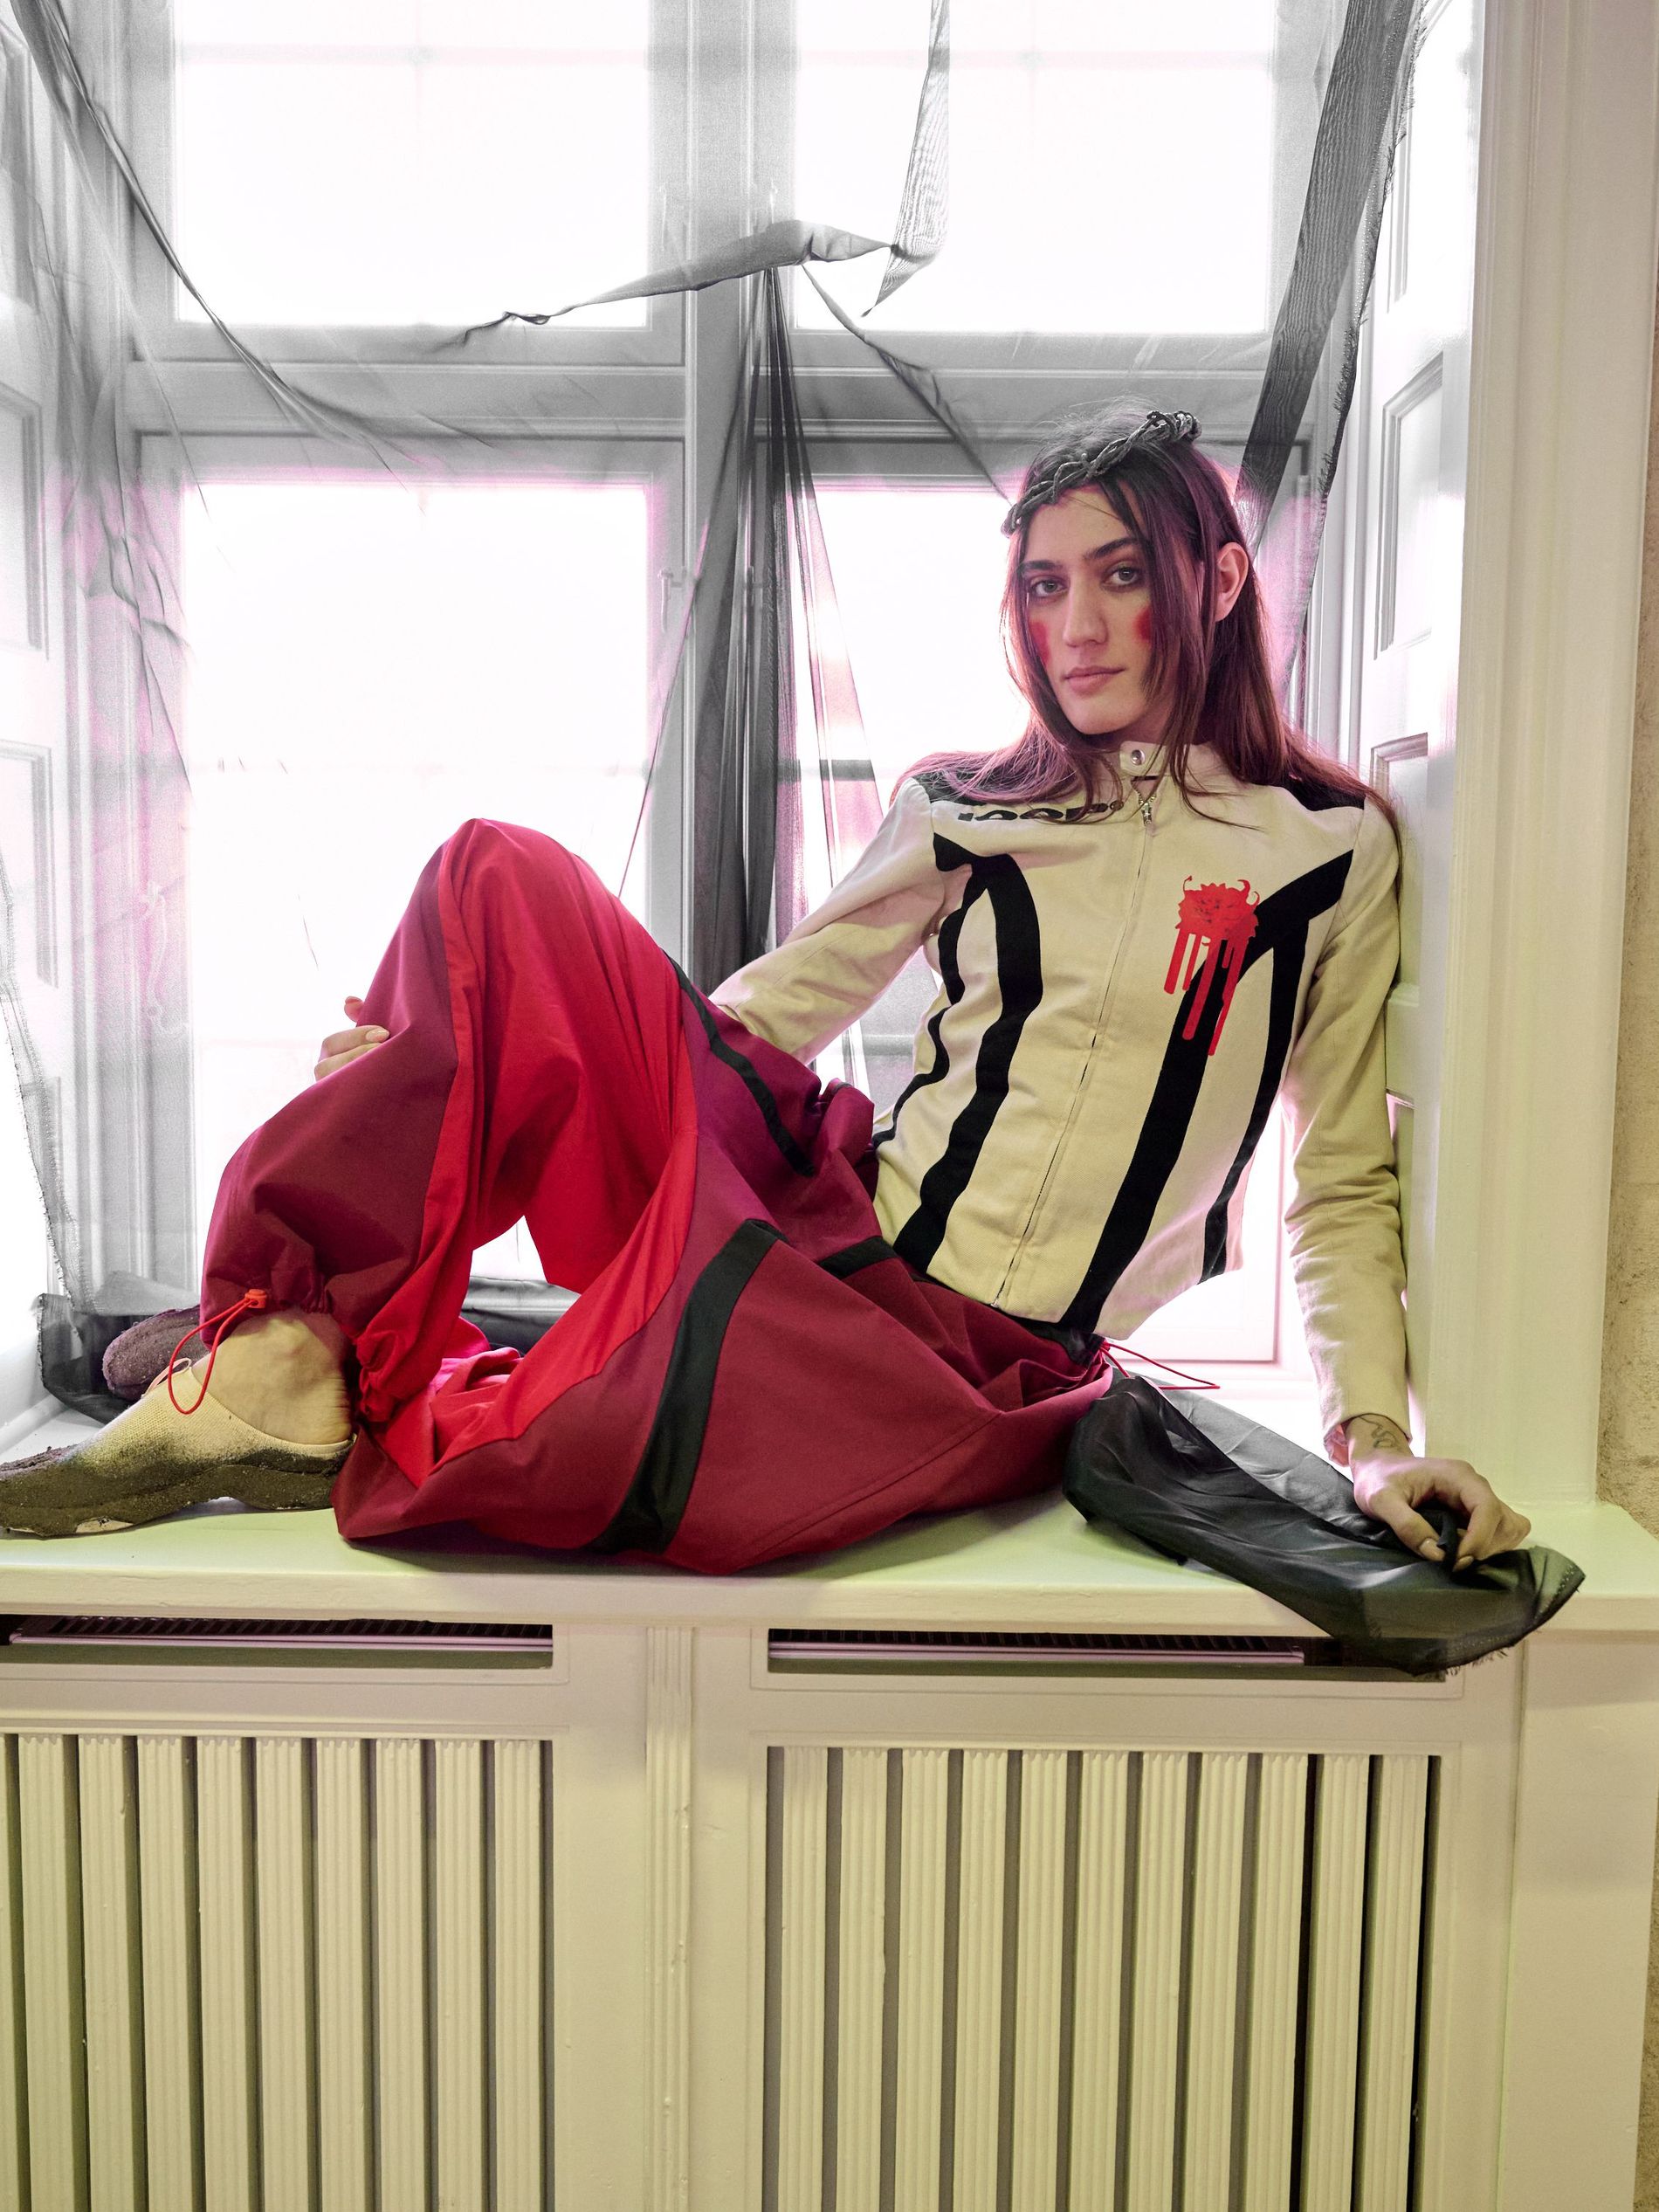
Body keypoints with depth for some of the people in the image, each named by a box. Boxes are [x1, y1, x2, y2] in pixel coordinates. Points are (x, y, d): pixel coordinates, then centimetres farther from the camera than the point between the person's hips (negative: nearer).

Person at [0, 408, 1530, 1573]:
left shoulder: (1332, 852, 5)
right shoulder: (967, 808, 11)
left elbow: (1345, 1181, 6)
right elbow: (773, 1005, 14)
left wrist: (1374, 1431, -8)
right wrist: (442, 1058, 7)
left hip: (974, 1364, -3)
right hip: (822, 1221, 4)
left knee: (545, 1464, -34)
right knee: (503, 879, -16)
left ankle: (345, 1434, 2)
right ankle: (284, 1347, -15)